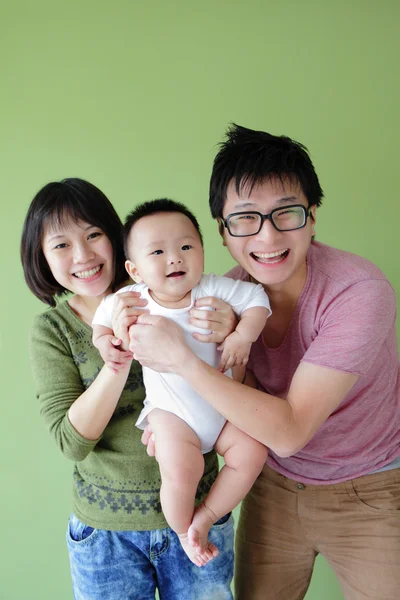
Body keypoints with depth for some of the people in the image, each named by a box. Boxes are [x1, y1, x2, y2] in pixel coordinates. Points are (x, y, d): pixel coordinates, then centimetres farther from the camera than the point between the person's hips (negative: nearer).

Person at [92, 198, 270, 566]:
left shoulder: (213, 290, -12)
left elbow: (256, 299, -4)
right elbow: (105, 313, 9)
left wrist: (243, 335, -18)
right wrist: (104, 338, -10)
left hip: (220, 404, 3)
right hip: (171, 411, -2)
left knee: (252, 452, -12)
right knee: (180, 471, -23)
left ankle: (203, 519, 6)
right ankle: (183, 530, 10)